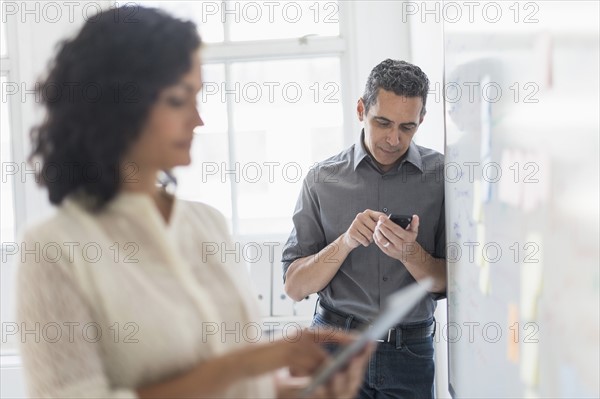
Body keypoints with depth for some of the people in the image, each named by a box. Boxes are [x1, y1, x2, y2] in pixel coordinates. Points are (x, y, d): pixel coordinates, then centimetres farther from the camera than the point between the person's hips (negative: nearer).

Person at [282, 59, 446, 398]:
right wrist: (345, 242, -17)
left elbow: (451, 284, -2)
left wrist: (410, 253, -21)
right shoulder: (323, 179, 0)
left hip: (410, 353, 0)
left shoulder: (442, 175, -2)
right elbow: (295, 287, -2)